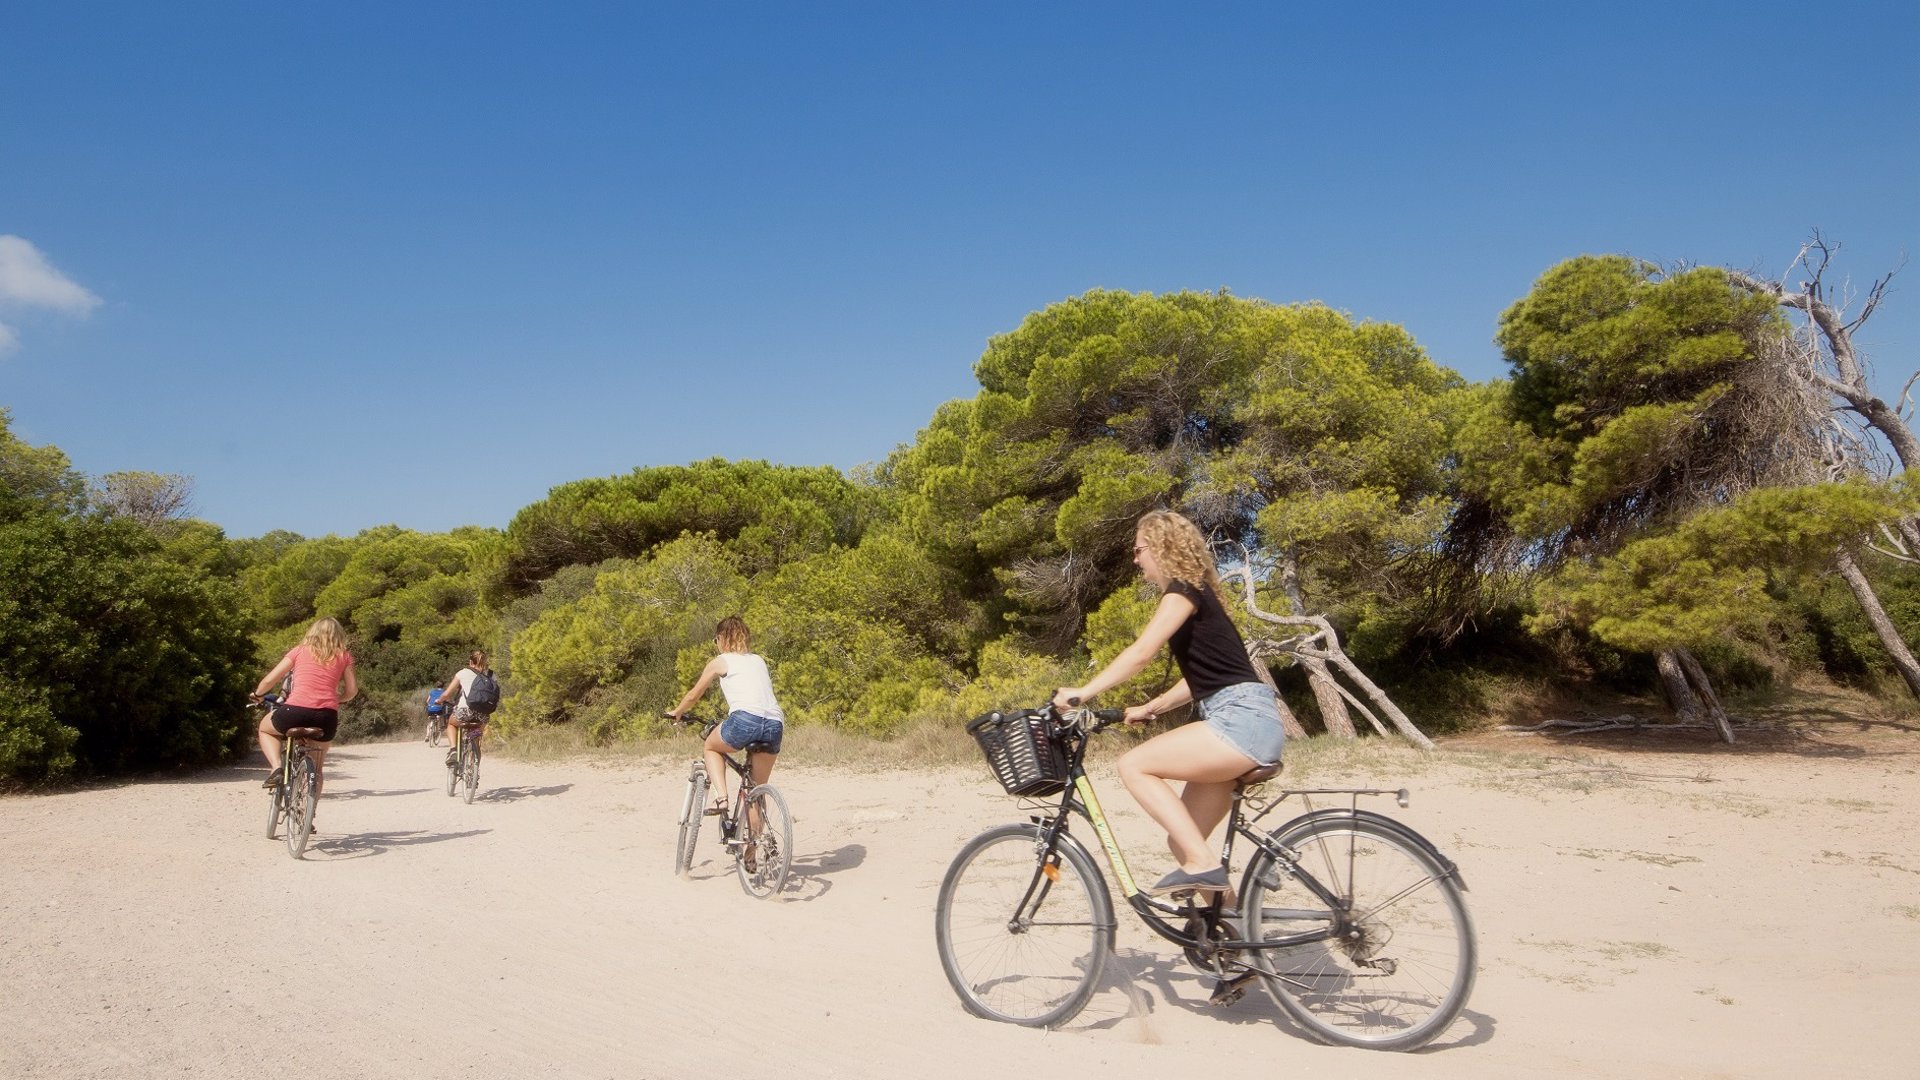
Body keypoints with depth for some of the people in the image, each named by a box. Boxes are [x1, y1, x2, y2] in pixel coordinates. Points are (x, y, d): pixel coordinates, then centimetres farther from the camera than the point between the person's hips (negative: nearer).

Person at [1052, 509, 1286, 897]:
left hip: (1243, 719, -10)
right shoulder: (1195, 596, 23)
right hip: (1244, 722, 10)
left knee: (1134, 765, -14)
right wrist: (1148, 709, 21)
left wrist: (1082, 692, -19)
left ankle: (1203, 864, -15)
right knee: (1182, 841, 9)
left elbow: (1141, 652, -18)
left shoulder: (1184, 591, -6)